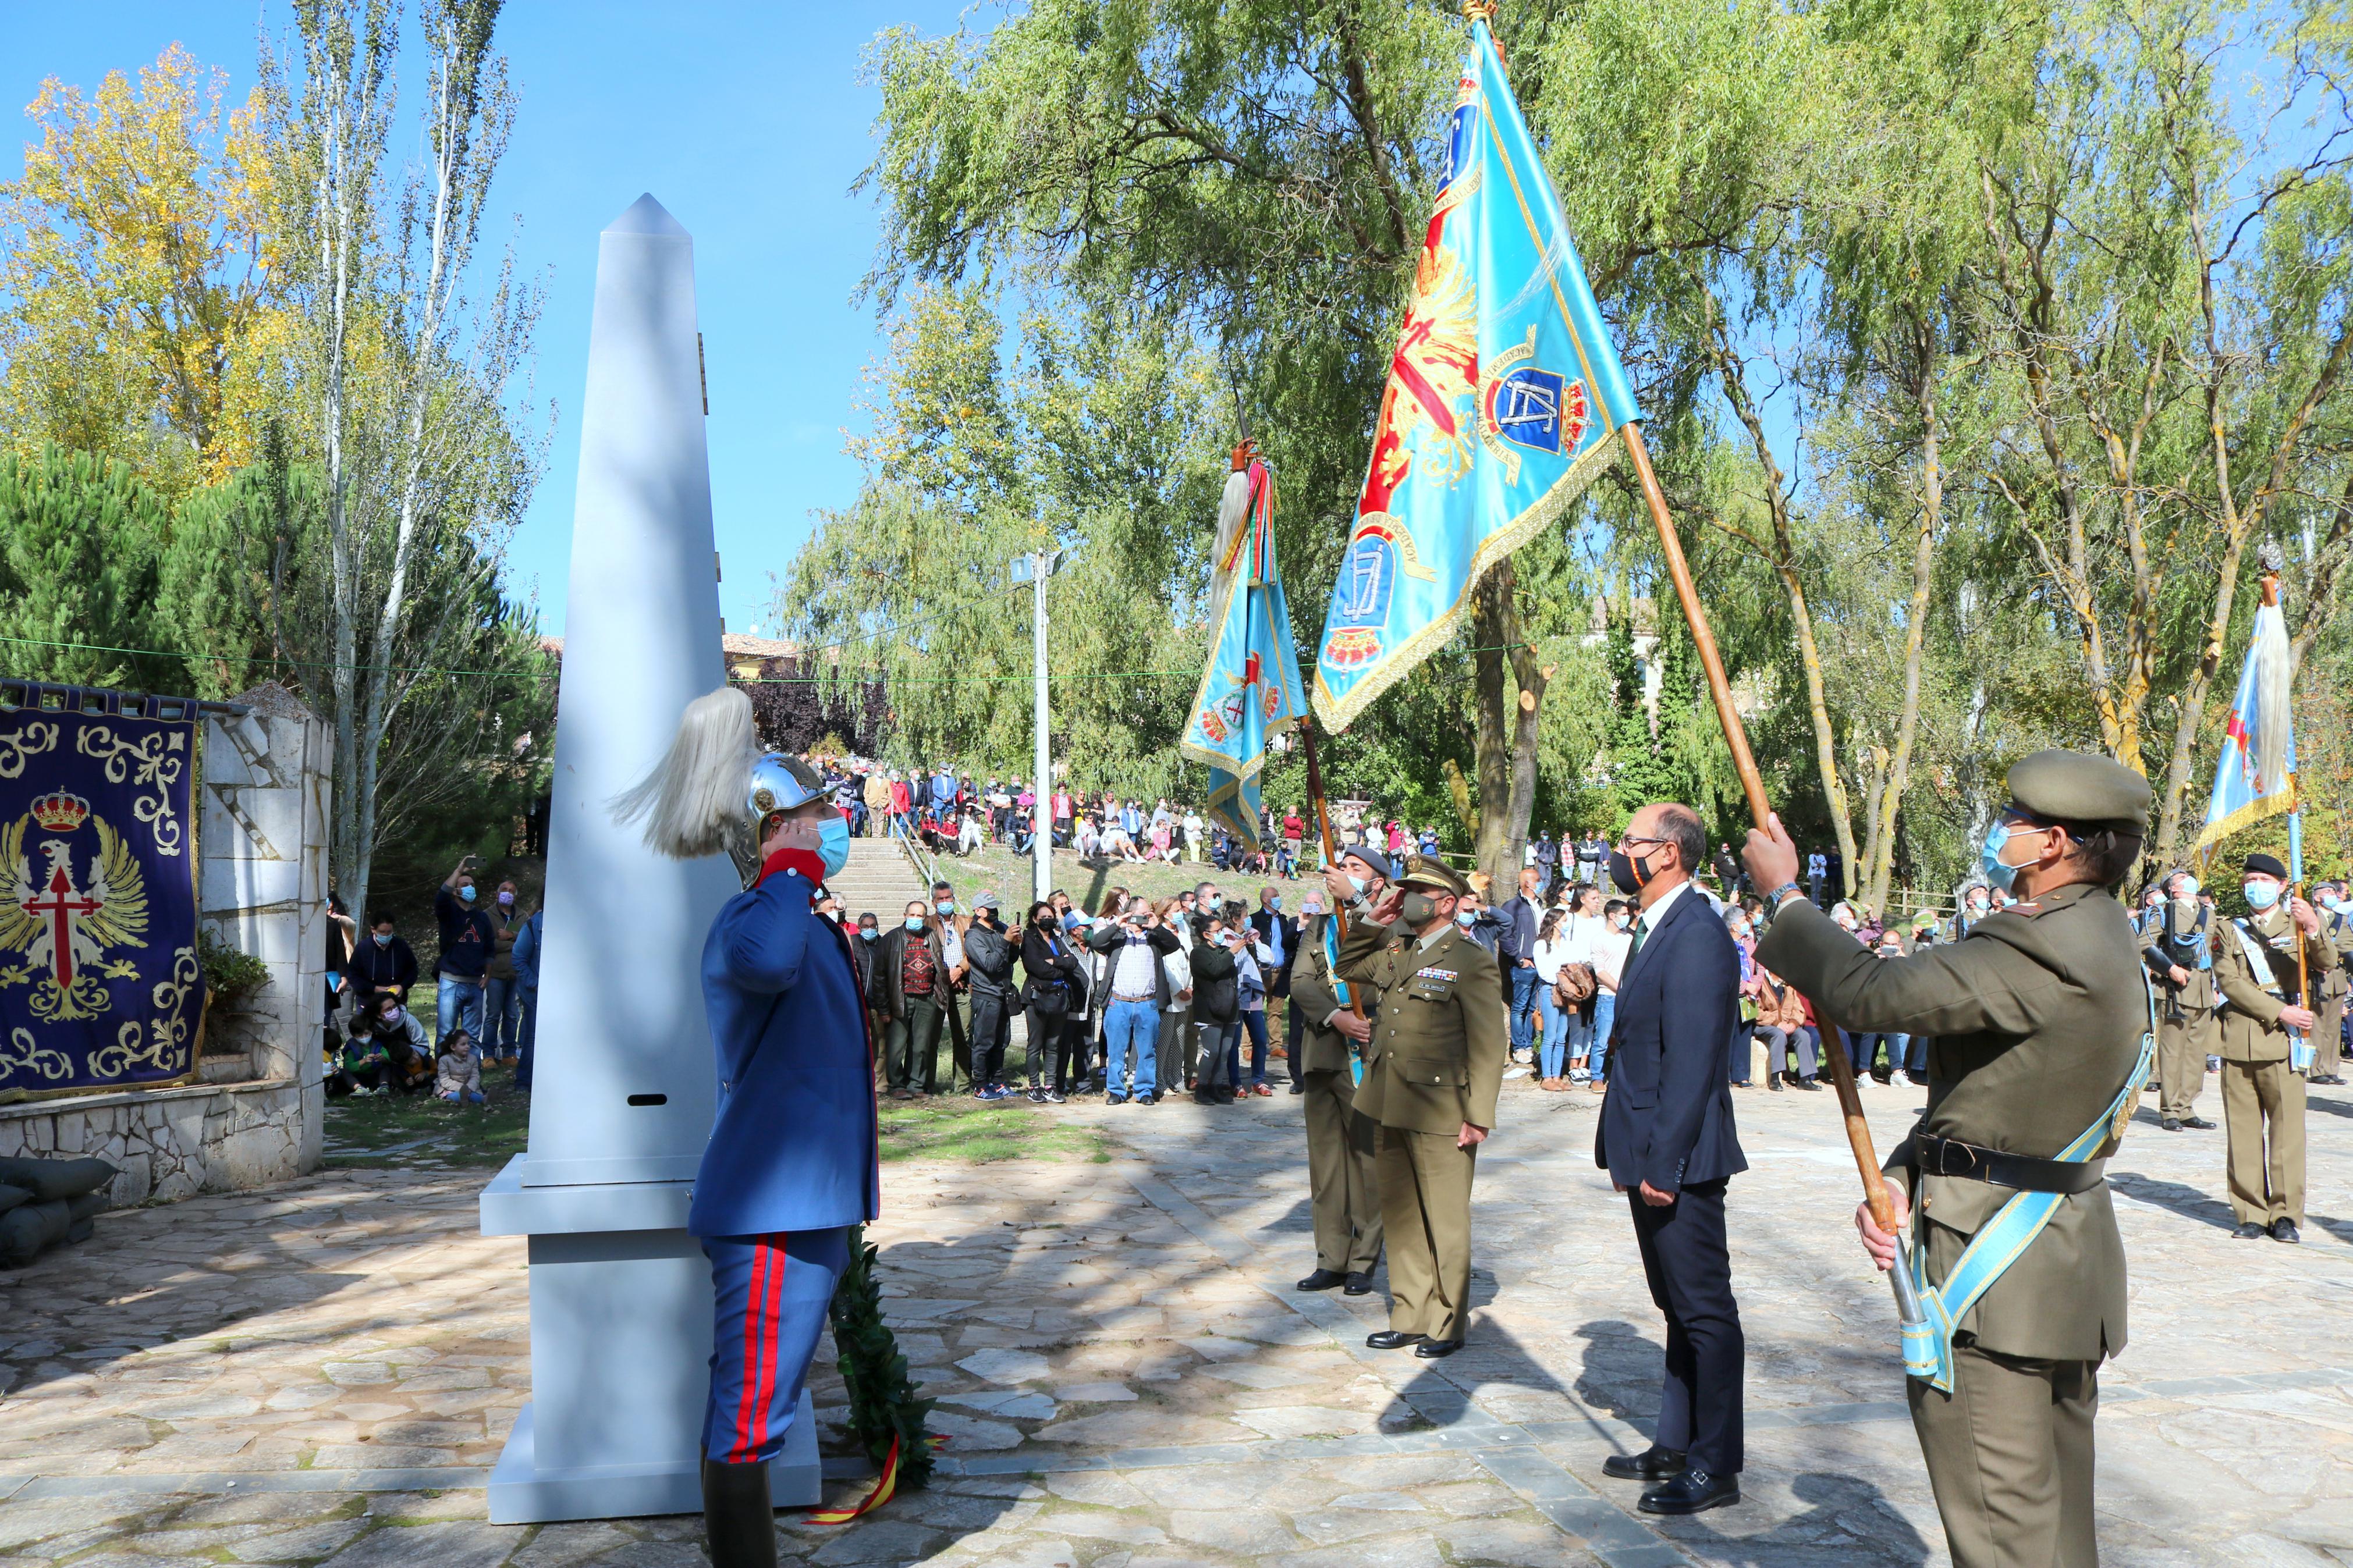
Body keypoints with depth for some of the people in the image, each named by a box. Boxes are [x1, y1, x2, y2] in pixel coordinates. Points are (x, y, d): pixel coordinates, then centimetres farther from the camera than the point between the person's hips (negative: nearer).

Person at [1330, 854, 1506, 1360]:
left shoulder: (1473, 961, -8)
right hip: (1391, 1109, 7)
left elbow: (1490, 1044, -11)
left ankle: (1448, 1323, 16)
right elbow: (1346, 968, 29)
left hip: (1441, 1114, -7)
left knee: (1444, 1221, 3)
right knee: (1400, 1216, 13)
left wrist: (1479, 1116, -15)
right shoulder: (1393, 953, 13)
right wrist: (1371, 919, 14)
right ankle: (1410, 1317, 24)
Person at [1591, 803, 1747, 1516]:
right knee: (1679, 1308, 18)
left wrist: (1662, 1162, -21)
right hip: (1651, 1157, 10)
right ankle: (1677, 1445, 29)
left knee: (1705, 1311, 1)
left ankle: (1716, 1465, 11)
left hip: (1679, 1161, -10)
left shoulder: (1697, 936, -18)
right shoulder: (1655, 931, 13)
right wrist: (1633, 1155, 16)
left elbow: (1692, 1062, -22)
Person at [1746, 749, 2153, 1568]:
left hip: (1993, 1281, -11)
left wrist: (1784, 895, -9)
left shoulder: (2045, 947, -22)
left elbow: (1872, 994, -23)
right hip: (2067, 1256, 11)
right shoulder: (2097, 939, 12)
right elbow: (1980, 1086, 13)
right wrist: (1899, 1179, 2)